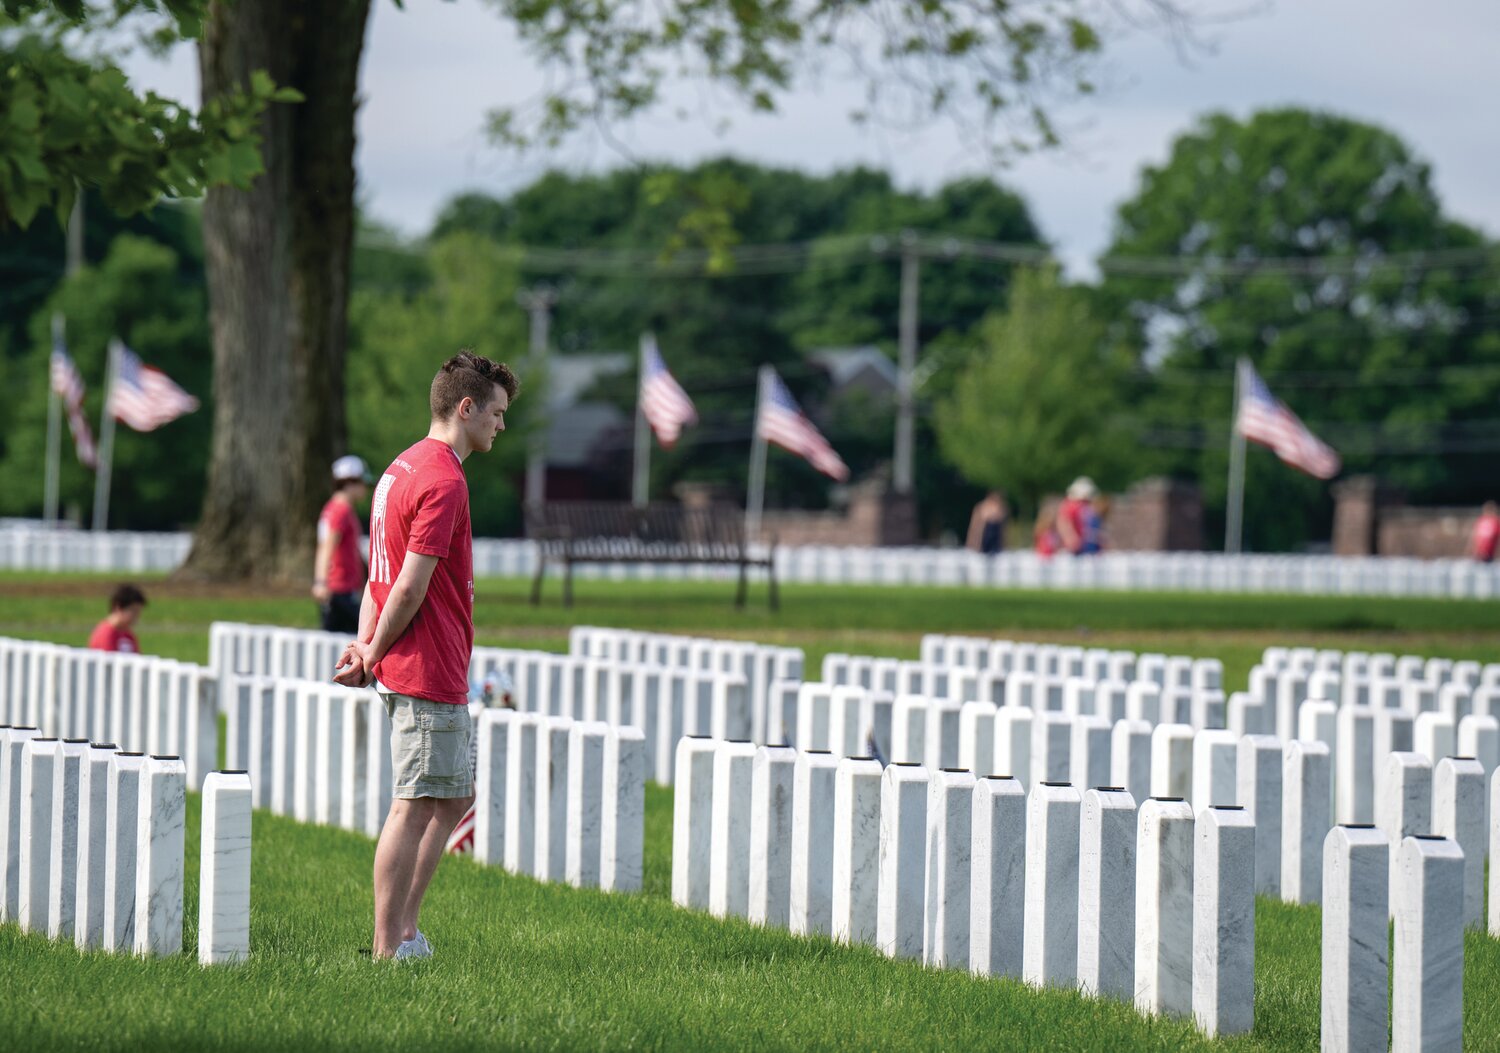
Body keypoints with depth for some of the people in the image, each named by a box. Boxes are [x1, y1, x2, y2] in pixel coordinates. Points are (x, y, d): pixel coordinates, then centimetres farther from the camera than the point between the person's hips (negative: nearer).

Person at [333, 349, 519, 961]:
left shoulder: (405, 468, 17)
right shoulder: (443, 481, -16)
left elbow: (380, 575, 16)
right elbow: (411, 586, -19)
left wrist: (367, 647, 5)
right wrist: (373, 657, -8)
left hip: (439, 674, 10)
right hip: (428, 672, -10)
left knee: (454, 800, 15)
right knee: (414, 807, -6)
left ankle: (403, 931, 16)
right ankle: (387, 950, -3)